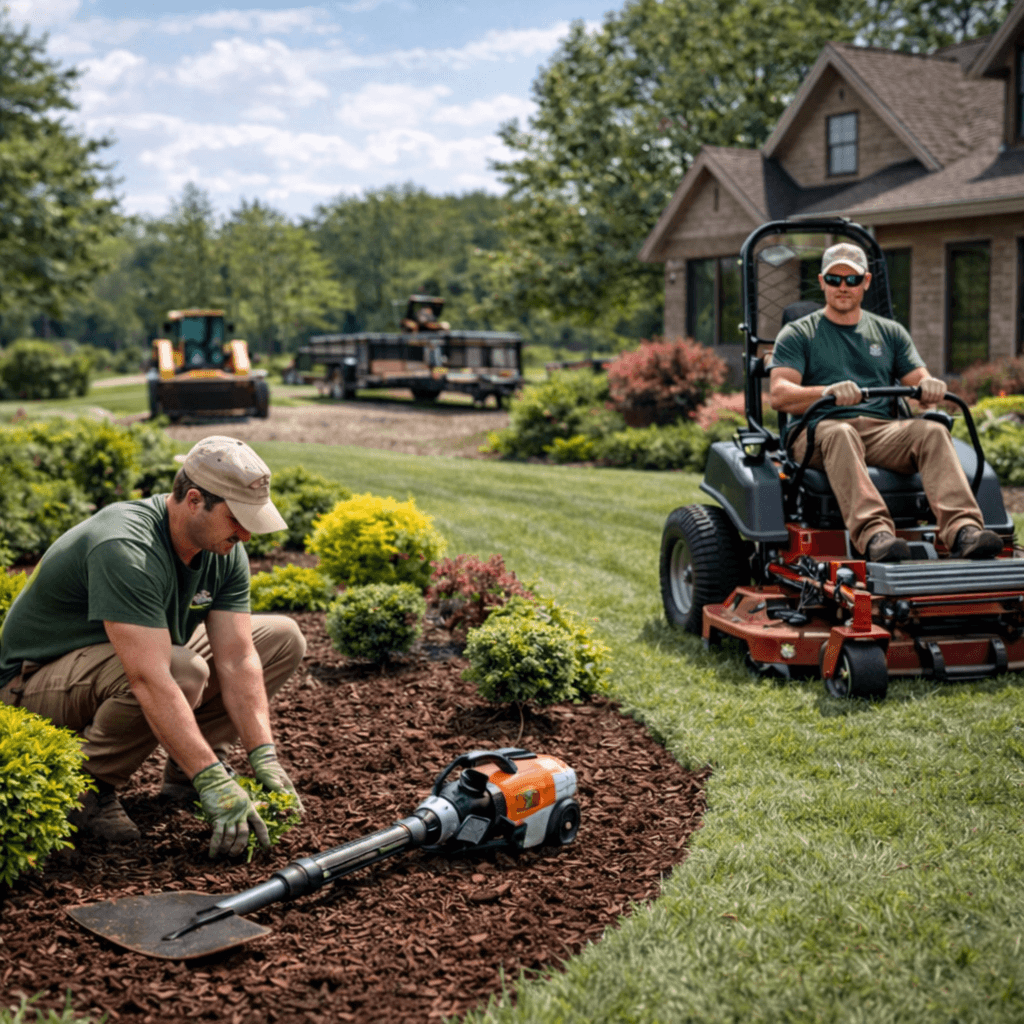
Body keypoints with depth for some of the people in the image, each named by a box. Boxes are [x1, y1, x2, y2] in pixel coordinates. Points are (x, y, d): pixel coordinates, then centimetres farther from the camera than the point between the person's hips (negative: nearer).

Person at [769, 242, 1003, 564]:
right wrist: (827, 393, -24)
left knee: (932, 431, -27)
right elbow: (778, 395, -3)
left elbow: (919, 380, 15)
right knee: (840, 434, -39)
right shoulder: (797, 335, 12)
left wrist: (930, 386, -13)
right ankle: (873, 533, -56)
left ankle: (962, 530, -45)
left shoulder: (890, 332, 24)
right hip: (817, 430, -3)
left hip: (881, 430, 3)